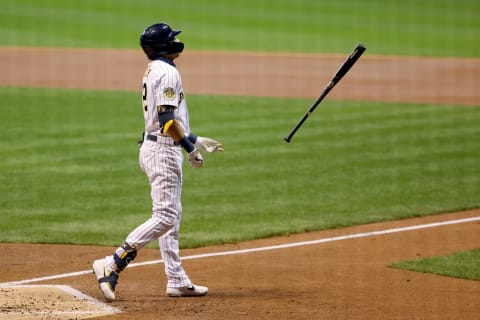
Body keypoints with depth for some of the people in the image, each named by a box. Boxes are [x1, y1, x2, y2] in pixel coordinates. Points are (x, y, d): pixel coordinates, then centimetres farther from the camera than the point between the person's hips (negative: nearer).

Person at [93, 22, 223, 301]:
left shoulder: (153, 72, 16)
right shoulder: (167, 72, -15)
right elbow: (167, 118, -24)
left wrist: (197, 140, 22)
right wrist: (191, 148, -19)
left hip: (155, 148, 11)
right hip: (164, 150, -11)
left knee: (172, 214, 13)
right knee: (165, 217, -12)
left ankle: (178, 281, 15)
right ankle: (112, 265, -17)